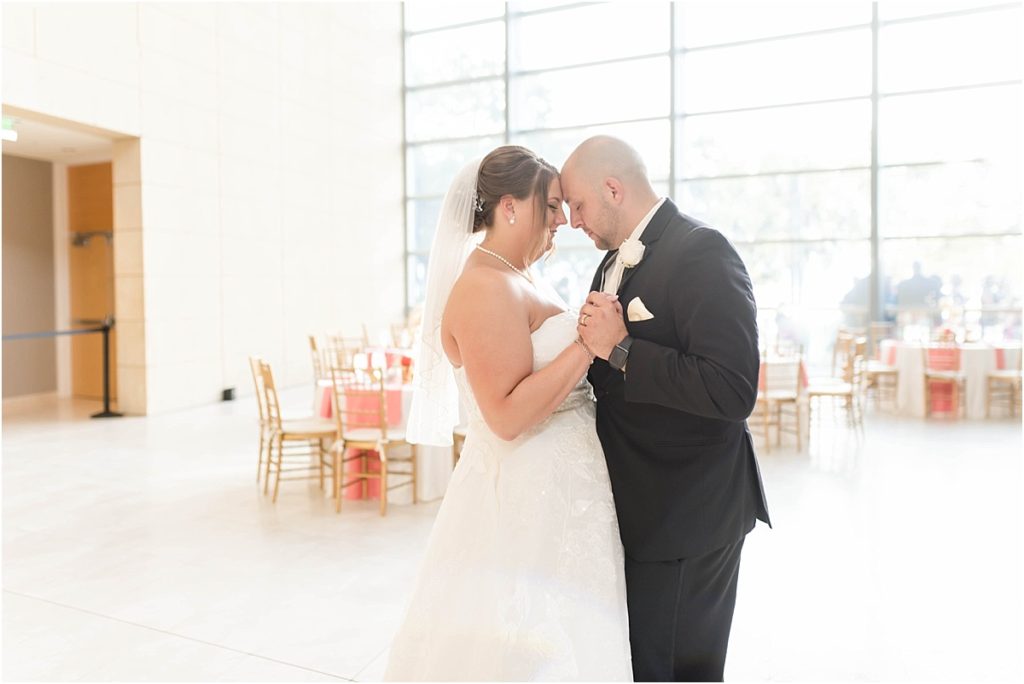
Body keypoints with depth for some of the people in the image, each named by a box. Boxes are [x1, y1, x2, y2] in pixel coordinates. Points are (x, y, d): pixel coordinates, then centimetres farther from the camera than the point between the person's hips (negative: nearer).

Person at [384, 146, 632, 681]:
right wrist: (587, 345, -23)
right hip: (528, 495, -10)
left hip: (556, 488, 10)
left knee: (554, 634, 20)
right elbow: (508, 416, -24)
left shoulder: (521, 279, 12)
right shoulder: (485, 287, -19)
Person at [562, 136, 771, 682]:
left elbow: (732, 391, -27)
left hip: (688, 513, -9)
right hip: (637, 509, 9)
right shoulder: (616, 259, 11)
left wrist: (619, 349, -24)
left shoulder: (700, 251, -17)